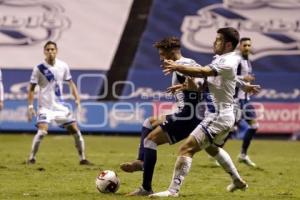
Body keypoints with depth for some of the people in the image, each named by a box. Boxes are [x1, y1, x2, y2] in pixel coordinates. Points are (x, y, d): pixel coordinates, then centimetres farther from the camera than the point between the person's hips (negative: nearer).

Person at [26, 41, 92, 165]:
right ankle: (32, 158, -5)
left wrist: (77, 99, 2)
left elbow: (70, 83, 12)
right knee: (42, 131, -22)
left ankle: (82, 158, 14)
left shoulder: (63, 66, 1)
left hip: (60, 105, 4)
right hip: (45, 106, -4)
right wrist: (30, 106, -11)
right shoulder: (39, 68, -9)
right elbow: (31, 88, -4)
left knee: (75, 129, 1)